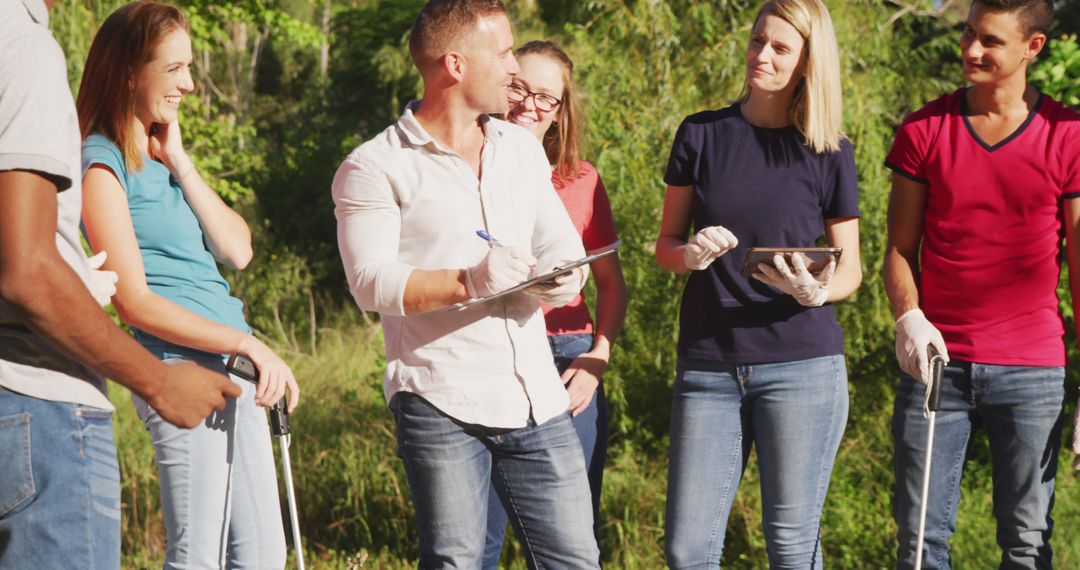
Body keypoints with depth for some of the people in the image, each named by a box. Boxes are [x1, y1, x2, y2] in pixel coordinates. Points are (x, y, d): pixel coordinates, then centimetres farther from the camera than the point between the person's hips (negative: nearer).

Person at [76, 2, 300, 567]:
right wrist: (246, 342, -16)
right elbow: (136, 303, -13)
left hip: (231, 370, 9)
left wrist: (180, 165, 4)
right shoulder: (103, 165, -8)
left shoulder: (159, 157, 18)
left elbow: (237, 251, 10)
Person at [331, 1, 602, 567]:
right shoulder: (374, 169, -2)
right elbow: (370, 281, -12)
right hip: (442, 408, -5)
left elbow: (561, 242, 16)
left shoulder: (522, 148, 18)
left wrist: (564, 276, -8)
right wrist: (468, 283, -26)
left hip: (538, 399, 5)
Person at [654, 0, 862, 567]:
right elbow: (665, 244, 11)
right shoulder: (701, 135, 6)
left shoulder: (829, 153, 3)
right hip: (707, 366, 2)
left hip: (802, 365, -1)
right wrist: (690, 255, -13)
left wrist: (818, 290, -16)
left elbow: (849, 268, 7)